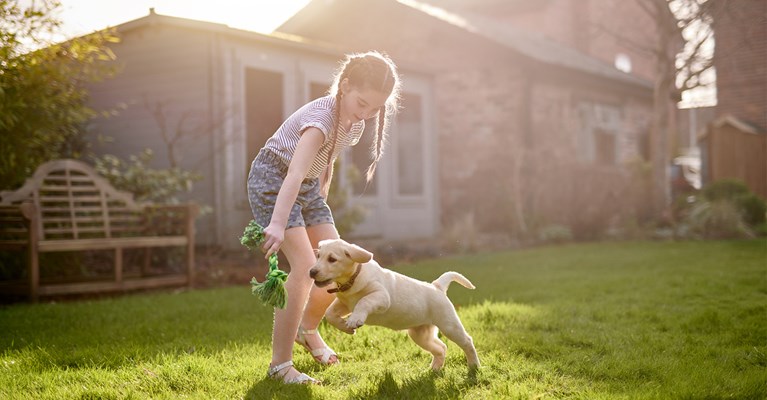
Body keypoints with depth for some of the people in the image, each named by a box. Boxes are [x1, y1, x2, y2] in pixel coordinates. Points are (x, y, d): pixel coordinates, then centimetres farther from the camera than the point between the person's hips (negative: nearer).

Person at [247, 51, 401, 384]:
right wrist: (278, 224, -55)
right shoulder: (322, 118, -30)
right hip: (272, 178, -8)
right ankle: (280, 364, -14)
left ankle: (307, 328, 30)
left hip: (308, 187, 8)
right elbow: (295, 173, -45)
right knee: (305, 266, -21)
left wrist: (321, 200, 14)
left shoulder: (355, 122, -3)